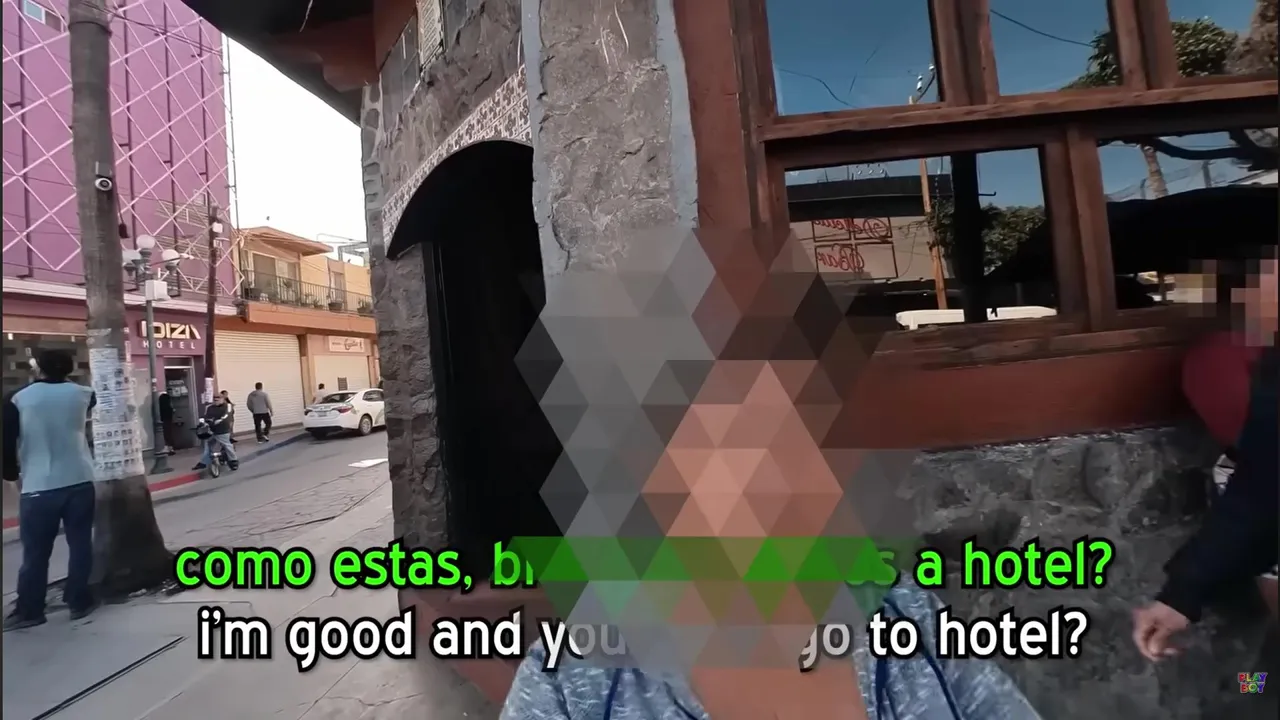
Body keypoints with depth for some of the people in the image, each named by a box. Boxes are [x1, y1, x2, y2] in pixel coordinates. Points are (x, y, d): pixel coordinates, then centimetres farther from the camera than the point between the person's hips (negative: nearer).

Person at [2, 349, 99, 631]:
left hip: (38, 487, -1)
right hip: (79, 481, 1)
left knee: (35, 552, 8)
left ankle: (29, 611, 15)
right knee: (80, 544, 8)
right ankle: (79, 602, 13)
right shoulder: (82, 394, 1)